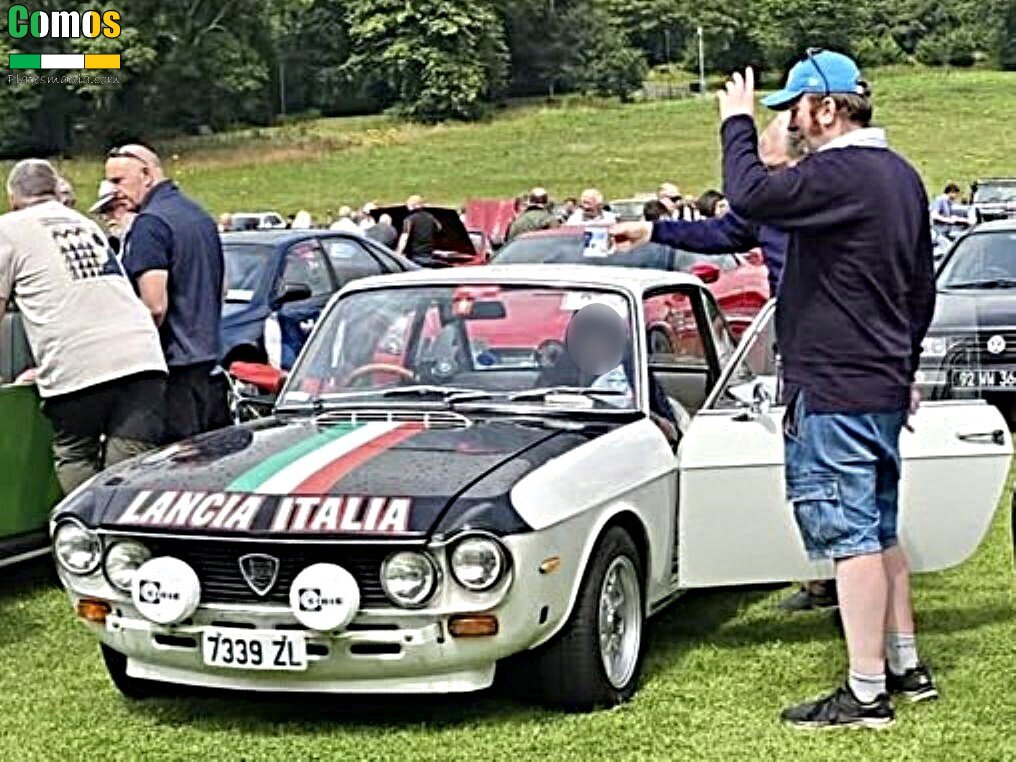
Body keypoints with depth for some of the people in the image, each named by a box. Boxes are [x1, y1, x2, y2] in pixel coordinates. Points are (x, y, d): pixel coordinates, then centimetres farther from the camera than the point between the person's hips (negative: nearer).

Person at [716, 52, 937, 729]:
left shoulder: (840, 174, -18)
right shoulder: (901, 175, 14)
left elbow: (750, 195, -27)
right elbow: (922, 286, 21)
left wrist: (738, 124, -10)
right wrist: (905, 367, 29)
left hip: (834, 392, -10)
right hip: (885, 383, 10)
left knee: (849, 536, -6)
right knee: (881, 531, 18)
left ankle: (866, 693, -3)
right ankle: (906, 667, 25)